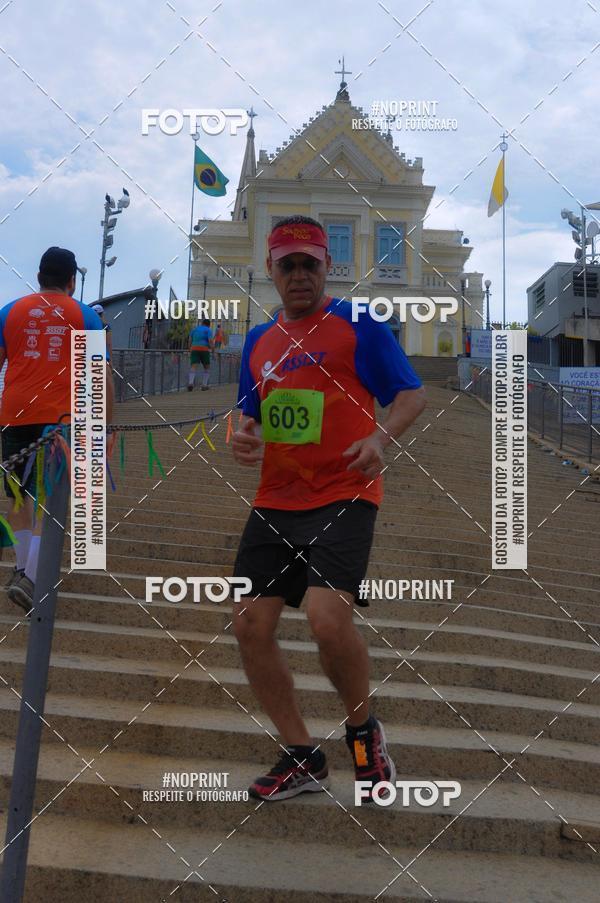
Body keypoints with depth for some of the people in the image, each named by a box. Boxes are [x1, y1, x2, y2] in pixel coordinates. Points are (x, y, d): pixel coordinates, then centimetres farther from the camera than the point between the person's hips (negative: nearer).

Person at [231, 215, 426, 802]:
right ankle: (302, 758, 17)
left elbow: (412, 394, -3)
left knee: (327, 617, -24)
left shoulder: (359, 324, 0)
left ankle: (364, 732, 8)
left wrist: (381, 437, -22)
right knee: (249, 625, 0)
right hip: (274, 502, 6)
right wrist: (243, 436, 1)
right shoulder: (258, 340, 16)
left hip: (343, 496, -6)